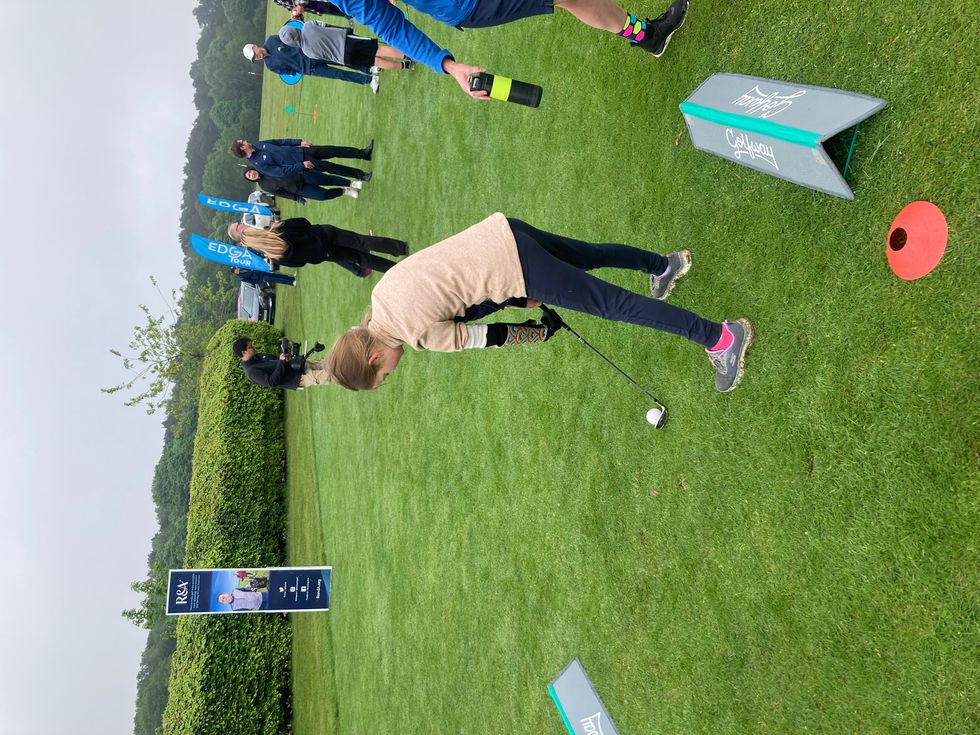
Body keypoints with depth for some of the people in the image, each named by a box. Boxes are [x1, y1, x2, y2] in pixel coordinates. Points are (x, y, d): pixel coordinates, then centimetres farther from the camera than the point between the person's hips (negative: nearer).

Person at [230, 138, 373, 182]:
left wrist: (299, 142, 2)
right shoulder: (260, 164, -20)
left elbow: (280, 141, 10)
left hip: (300, 150, 7)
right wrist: (302, 166, -22)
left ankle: (364, 153, 10)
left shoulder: (259, 144, 2)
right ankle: (361, 175, 1)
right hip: (301, 161, -7)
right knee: (330, 167, -12)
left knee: (335, 150, 0)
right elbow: (282, 171, -21)